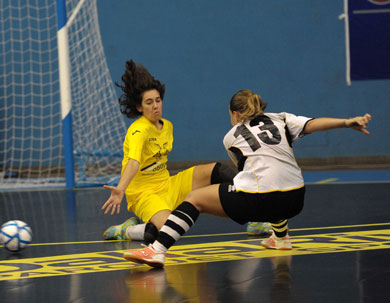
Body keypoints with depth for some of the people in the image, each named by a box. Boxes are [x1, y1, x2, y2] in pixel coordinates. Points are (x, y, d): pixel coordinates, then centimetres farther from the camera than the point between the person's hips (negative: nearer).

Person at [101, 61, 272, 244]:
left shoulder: (167, 126, 8)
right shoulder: (138, 130, -18)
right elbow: (134, 162, -35)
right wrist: (120, 189, -51)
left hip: (167, 187, 8)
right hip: (143, 193, -8)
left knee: (216, 171, -3)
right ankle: (126, 230, -9)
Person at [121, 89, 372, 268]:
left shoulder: (231, 137, 23)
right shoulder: (280, 120, 23)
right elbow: (312, 124, 5)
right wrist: (347, 123, -1)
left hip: (257, 202, -3)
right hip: (294, 202, 4)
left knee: (195, 198, 10)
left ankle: (158, 249, -7)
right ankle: (281, 236, 53)